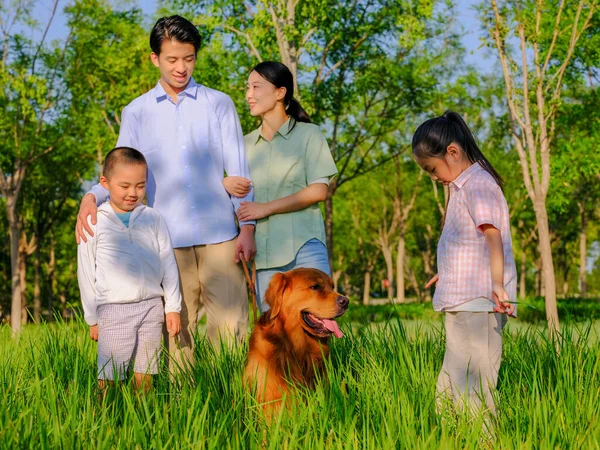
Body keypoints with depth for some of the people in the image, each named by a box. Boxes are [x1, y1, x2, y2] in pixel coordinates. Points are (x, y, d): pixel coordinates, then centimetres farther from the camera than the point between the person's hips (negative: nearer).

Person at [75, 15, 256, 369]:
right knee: (177, 328, 2)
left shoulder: (219, 105, 9)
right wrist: (92, 197, -11)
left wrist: (247, 227, 0)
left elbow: (238, 170, 7)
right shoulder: (136, 113, 11)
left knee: (230, 324, -5)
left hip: (219, 234, 0)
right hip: (167, 238, 1)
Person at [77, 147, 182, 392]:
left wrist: (173, 307, 8)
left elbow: (168, 263, 11)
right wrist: (92, 318, 5)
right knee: (109, 379, -6)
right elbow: (86, 272, 4)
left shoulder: (153, 218, 6)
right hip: (113, 310, -3)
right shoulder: (94, 223, -1)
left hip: (151, 306, 3)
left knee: (144, 376, 7)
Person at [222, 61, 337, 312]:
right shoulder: (246, 144, 16)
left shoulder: (307, 134, 5)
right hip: (263, 252, 4)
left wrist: (265, 208, -10)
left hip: (303, 246, -4)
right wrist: (225, 184, -5)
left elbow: (318, 191, -5)